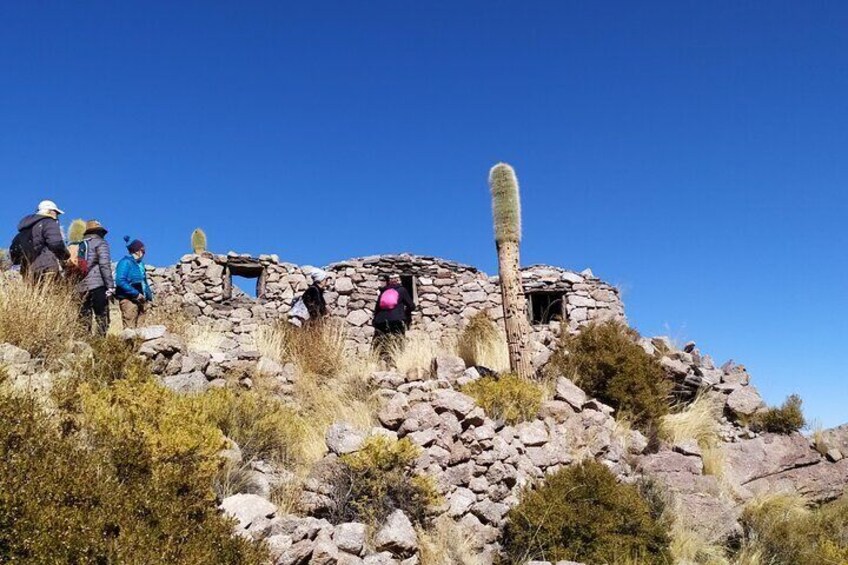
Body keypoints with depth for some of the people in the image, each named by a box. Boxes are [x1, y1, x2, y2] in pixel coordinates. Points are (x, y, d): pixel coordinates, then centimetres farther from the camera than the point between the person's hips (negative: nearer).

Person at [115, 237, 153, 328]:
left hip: (141, 301, 8)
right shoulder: (125, 262, -8)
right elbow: (120, 281, -19)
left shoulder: (140, 264, 17)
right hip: (129, 300, -8)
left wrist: (149, 295, 9)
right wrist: (136, 294, -20)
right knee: (130, 328, -10)